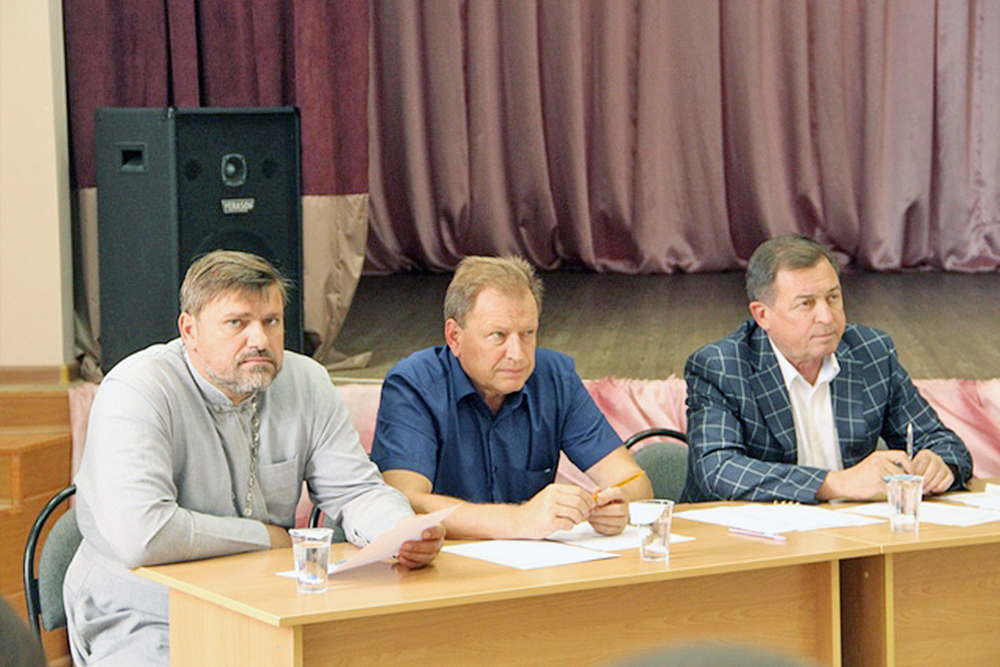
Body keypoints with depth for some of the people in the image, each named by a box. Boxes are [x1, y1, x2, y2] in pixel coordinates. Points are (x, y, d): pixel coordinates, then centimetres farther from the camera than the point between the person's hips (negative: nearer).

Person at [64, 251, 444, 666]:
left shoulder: (307, 383, 5)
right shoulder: (136, 393, -16)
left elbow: (356, 492, 7)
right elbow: (139, 536, -28)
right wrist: (266, 538, -13)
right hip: (144, 626, -5)